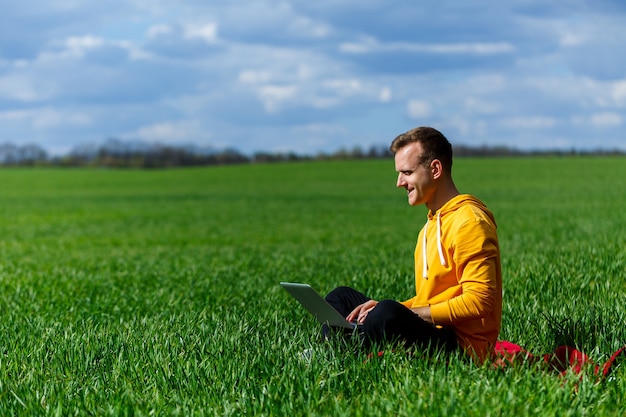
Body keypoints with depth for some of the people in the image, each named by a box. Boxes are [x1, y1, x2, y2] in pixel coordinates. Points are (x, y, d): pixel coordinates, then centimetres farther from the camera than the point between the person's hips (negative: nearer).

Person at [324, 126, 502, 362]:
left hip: (462, 345, -11)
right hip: (432, 332, 11)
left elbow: (478, 302, -20)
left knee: (389, 314, -36)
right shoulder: (433, 223, 19)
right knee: (341, 298, 15)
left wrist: (403, 314, -18)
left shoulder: (469, 221, -12)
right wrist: (383, 309, 2)